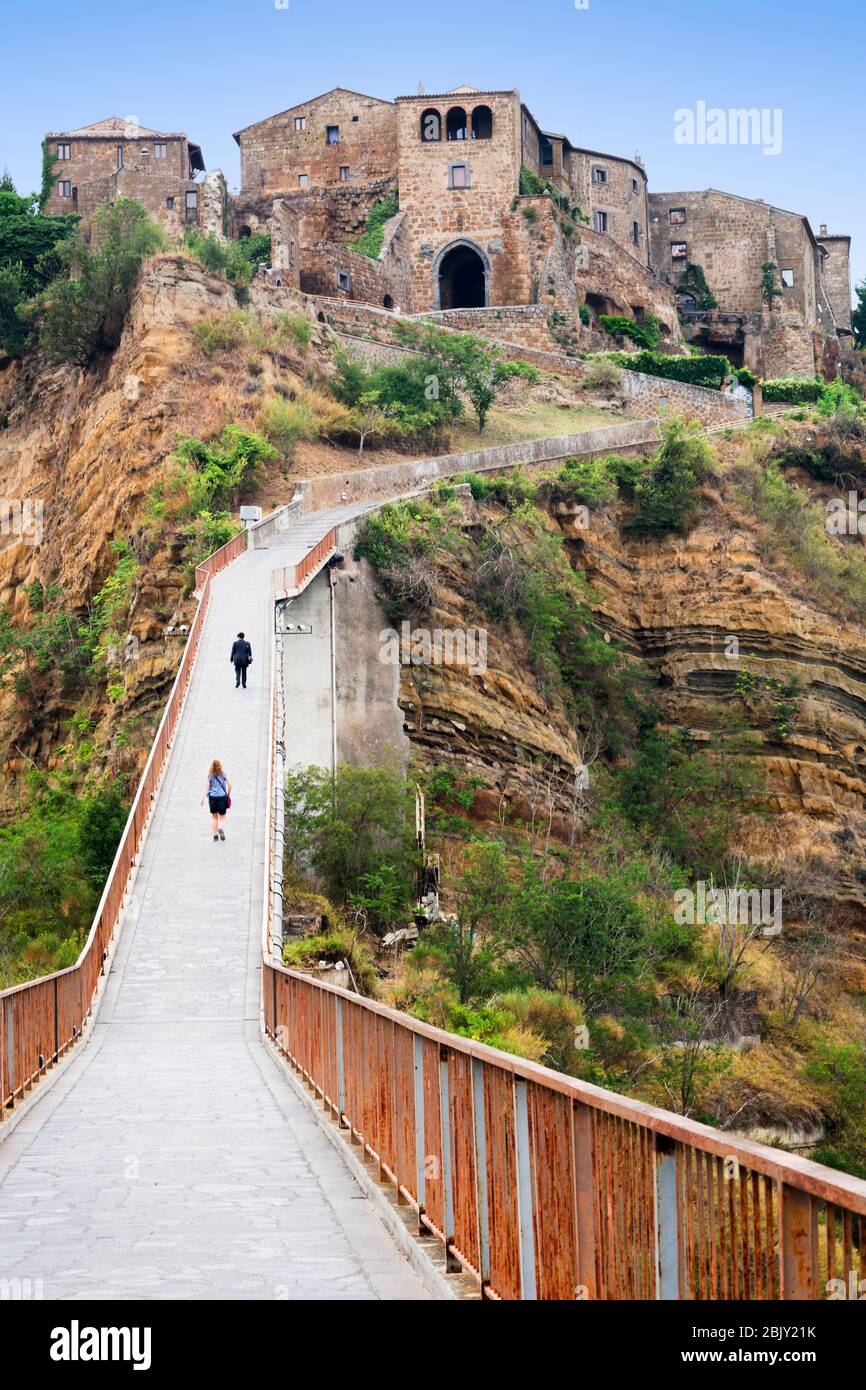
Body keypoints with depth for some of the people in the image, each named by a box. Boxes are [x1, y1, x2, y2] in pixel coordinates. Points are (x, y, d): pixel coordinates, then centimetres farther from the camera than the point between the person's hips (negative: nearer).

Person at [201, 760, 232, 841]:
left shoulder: (210, 776, -3)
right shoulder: (223, 774, -2)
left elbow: (206, 788, -6)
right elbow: (229, 785, -2)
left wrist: (202, 799, -5)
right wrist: (229, 794, 13)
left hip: (212, 797, 1)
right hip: (222, 797, 0)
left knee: (214, 817, 14)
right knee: (222, 816, 8)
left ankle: (215, 834, 13)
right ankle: (220, 827, -21)